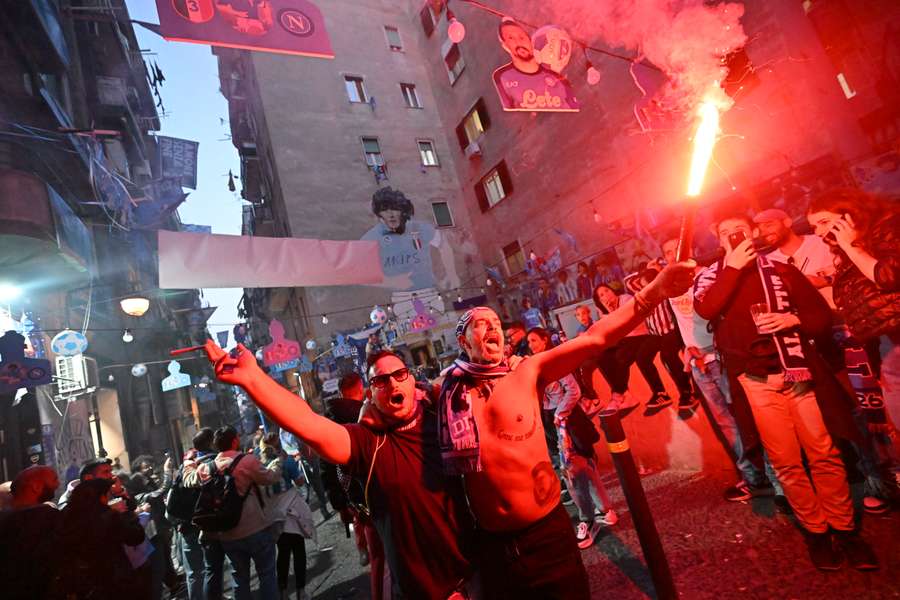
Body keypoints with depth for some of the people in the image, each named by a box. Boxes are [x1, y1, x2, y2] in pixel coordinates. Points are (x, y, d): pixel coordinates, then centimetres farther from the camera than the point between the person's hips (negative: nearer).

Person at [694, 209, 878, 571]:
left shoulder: (781, 270, 10)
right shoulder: (712, 276, 5)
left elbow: (823, 315, 10)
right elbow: (706, 310, -18)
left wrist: (794, 319, -11)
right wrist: (734, 266, -13)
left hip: (799, 374, 2)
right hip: (757, 382, -1)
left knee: (825, 454, 6)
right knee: (786, 462, 6)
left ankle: (844, 528, 25)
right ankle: (816, 531, 23)